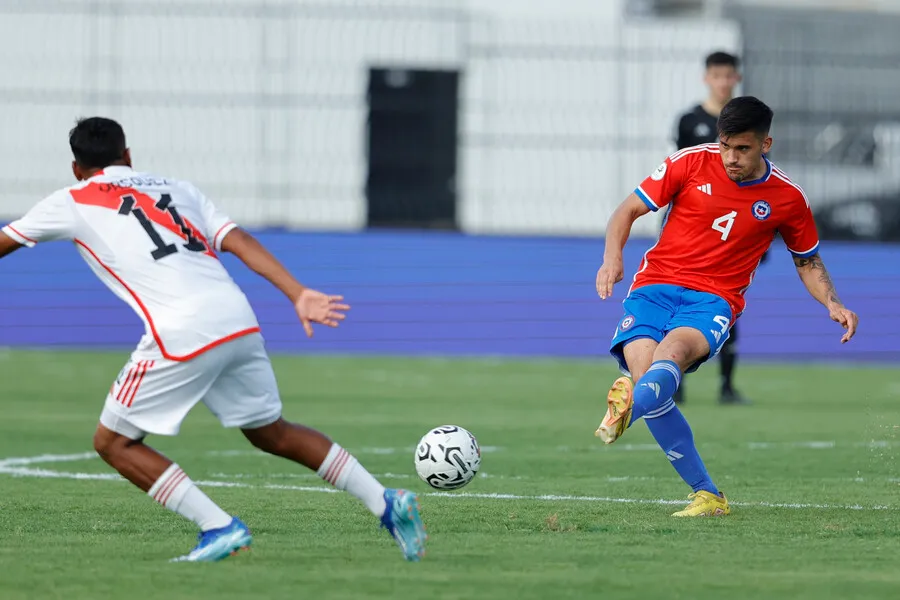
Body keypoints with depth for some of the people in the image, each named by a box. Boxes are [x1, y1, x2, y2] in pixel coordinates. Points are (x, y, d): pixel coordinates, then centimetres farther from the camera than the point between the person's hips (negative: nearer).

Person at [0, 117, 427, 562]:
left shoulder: (70, 204, 13)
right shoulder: (176, 188, 24)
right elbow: (240, 242, 12)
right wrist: (299, 295, 5)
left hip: (182, 333, -6)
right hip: (239, 320, 6)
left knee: (113, 442, 9)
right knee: (271, 434, 24)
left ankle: (220, 528, -2)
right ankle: (387, 504, 19)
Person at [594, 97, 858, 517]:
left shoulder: (787, 199, 6)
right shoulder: (692, 163, 2)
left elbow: (807, 262, 22)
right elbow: (629, 209, 7)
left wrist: (833, 304, 4)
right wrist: (613, 256, -11)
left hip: (712, 301, -1)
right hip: (655, 285, 1)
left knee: (674, 349, -36)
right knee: (643, 370, -24)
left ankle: (627, 408, -69)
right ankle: (707, 496, -15)